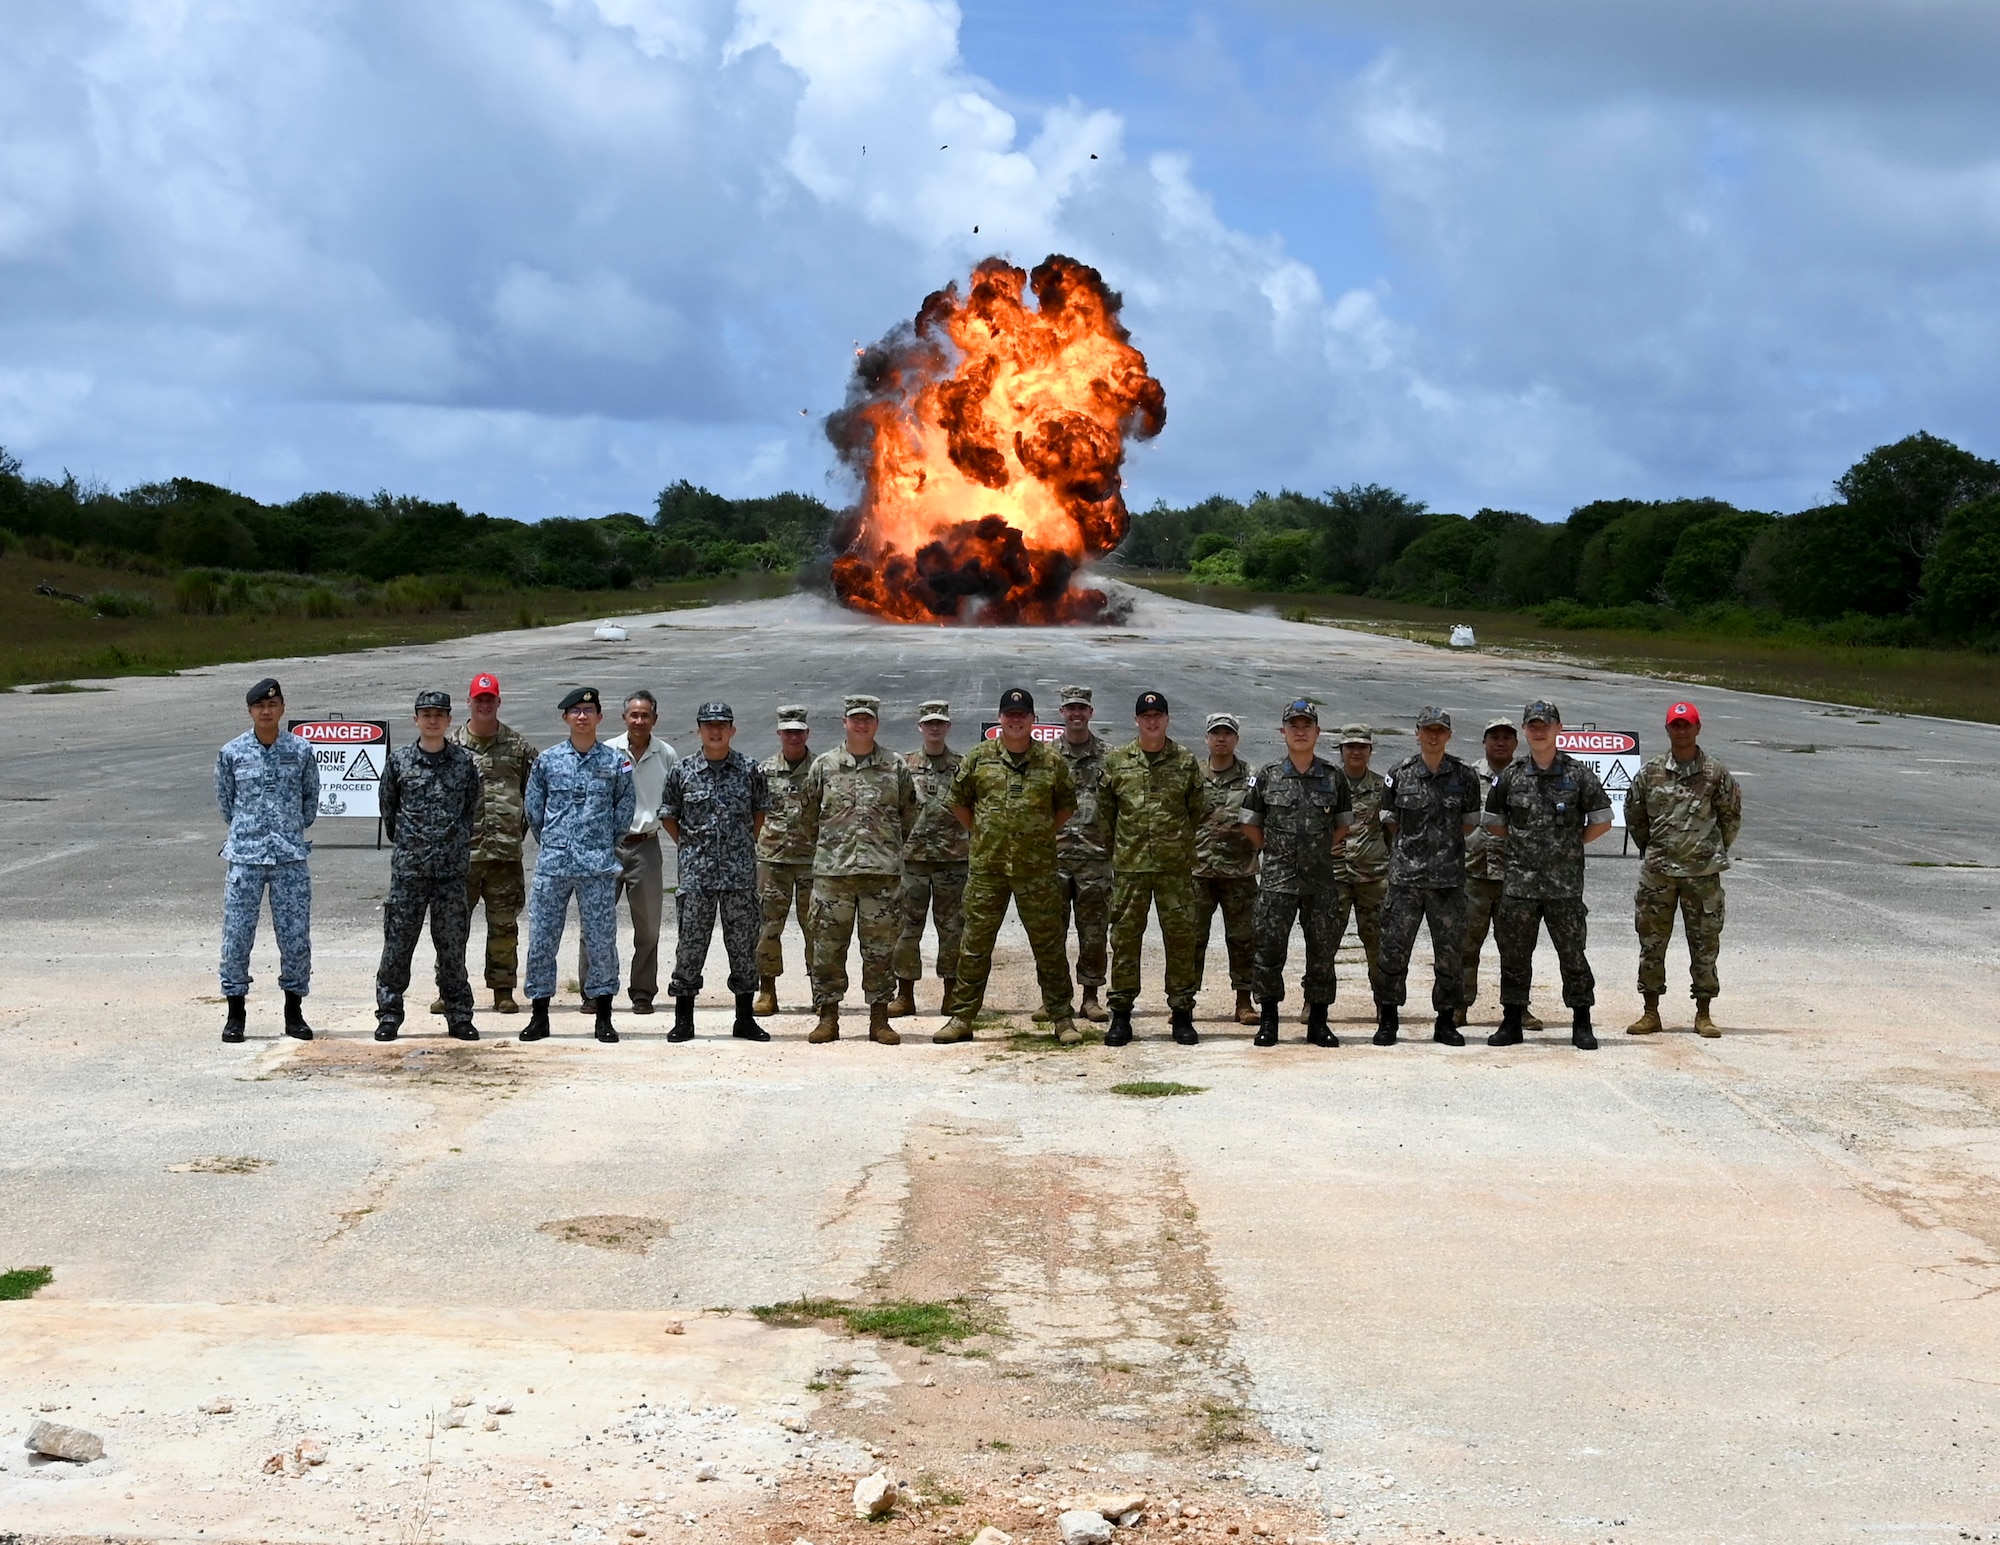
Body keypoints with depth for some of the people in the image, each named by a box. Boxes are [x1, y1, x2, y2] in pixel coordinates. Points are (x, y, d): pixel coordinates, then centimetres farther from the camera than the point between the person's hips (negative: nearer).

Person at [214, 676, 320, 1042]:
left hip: (291, 859, 1)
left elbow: (312, 797, 15)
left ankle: (294, 1012, 14)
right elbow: (224, 800, 13)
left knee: (296, 935, 2)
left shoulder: (300, 751, 2)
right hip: (244, 858, 0)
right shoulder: (231, 753, 1)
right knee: (237, 934, -1)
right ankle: (235, 1014, 8)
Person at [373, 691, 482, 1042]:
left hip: (452, 869, 0)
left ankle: (459, 1016, 11)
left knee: (452, 946, 4)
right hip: (407, 868, 0)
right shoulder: (399, 760, 3)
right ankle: (389, 1014, 7)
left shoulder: (465, 762, 5)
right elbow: (388, 808, 13)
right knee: (397, 943, 0)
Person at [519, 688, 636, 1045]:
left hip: (599, 867, -1)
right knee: (541, 939, 1)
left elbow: (625, 808, 11)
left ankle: (603, 1017, 9)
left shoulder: (616, 762, 3)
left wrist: (605, 842, 9)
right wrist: (550, 841, 12)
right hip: (552, 865, 1)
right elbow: (533, 807, 13)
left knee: (602, 940, 0)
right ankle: (539, 1015, 11)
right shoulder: (547, 760, 6)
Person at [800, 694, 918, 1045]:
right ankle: (828, 1018, 8)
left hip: (883, 871, 0)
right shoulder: (824, 765, 7)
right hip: (832, 871, 0)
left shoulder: (895, 767, 7)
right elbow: (808, 815, 15)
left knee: (880, 947, 2)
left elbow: (909, 815, 14)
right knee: (828, 946, 1)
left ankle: (879, 1019, 8)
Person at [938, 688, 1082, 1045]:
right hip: (986, 867, 1)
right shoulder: (978, 758, 4)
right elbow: (958, 800, 14)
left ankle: (1062, 1018, 12)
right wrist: (978, 833, 10)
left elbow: (1067, 804, 15)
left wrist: (1046, 833, 8)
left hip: (1037, 868, 0)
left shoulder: (1053, 761, 3)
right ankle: (961, 1018, 12)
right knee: (975, 943, 4)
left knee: (1048, 944, 4)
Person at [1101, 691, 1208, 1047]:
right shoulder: (1117, 762, 6)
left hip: (1176, 868, 0)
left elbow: (1199, 811, 10)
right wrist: (1117, 847, 7)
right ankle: (1120, 1014, 9)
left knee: (1180, 937, 0)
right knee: (1125, 937, 2)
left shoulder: (1186, 761, 6)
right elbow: (1104, 811, 10)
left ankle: (1182, 1013, 8)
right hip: (1129, 867, 0)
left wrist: (1182, 844, 7)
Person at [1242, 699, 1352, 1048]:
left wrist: (1319, 850, 7)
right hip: (1276, 880, -1)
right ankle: (1267, 1022, 7)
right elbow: (1250, 825, 10)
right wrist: (1275, 851, 5)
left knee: (1322, 951, 4)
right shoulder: (1267, 777, 3)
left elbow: (1343, 825, 16)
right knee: (1269, 948, -2)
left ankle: (1318, 1022, 13)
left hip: (1321, 880, 1)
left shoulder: (1334, 778, 6)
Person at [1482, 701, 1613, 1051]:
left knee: (1573, 953, 1)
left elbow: (1602, 821, 6)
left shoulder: (1578, 775, 1)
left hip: (1565, 885, -2)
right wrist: (1523, 843, 9)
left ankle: (1582, 1026, 8)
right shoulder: (1510, 776, 5)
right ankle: (1511, 1023, 15)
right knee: (1514, 955, 5)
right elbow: (1494, 821, 15)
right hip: (1519, 882, 2)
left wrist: (1572, 844, 5)